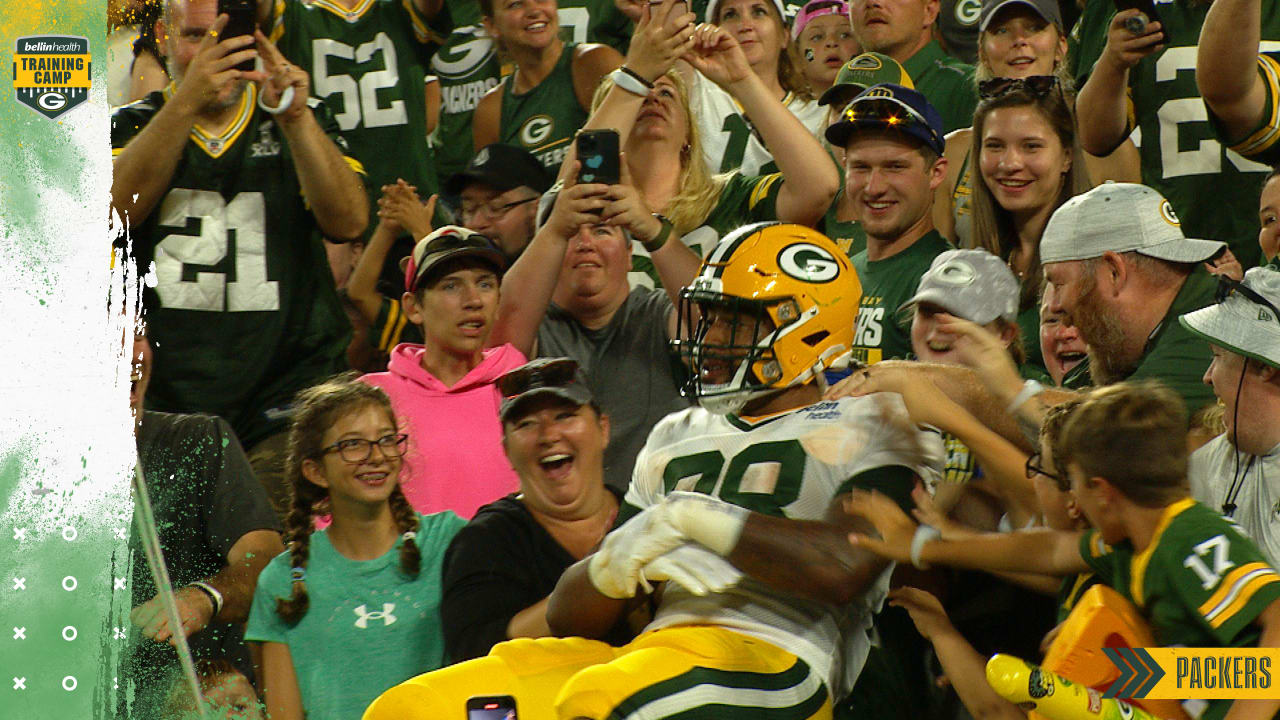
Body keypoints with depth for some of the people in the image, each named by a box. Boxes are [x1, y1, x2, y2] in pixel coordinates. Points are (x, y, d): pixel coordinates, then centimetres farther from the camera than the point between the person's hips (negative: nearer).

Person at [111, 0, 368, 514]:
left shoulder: (304, 125, 14)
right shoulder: (133, 126, 12)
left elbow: (348, 221, -4)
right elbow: (117, 207, -11)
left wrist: (295, 118, -17)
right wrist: (186, 103, -22)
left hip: (286, 388, 0)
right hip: (164, 391, 0)